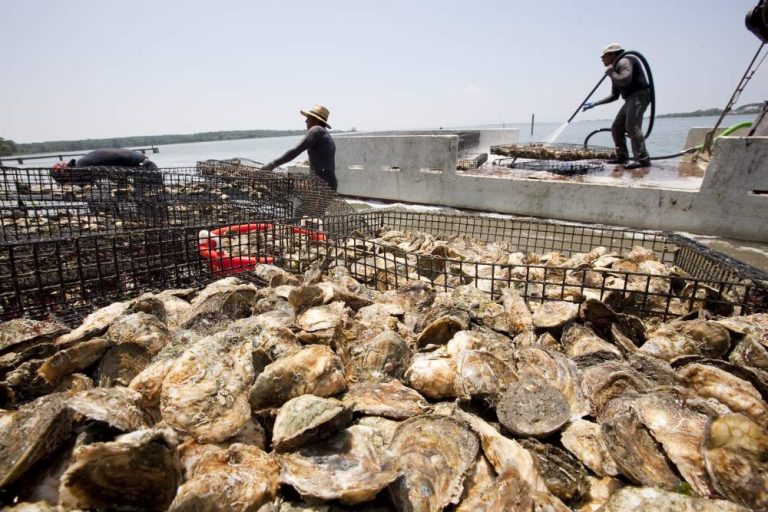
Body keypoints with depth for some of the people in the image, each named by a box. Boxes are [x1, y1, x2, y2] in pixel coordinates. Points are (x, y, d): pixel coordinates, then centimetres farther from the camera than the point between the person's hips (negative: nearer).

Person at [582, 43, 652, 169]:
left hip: (639, 96, -10)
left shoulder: (624, 61, -6)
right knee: (616, 128, 11)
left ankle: (643, 159, -26)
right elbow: (614, 96, 27)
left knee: (632, 127, -22)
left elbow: (625, 81, -25)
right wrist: (594, 104, 25)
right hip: (631, 99, 11)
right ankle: (622, 157, 16)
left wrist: (611, 73, -9)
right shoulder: (616, 68, 24)